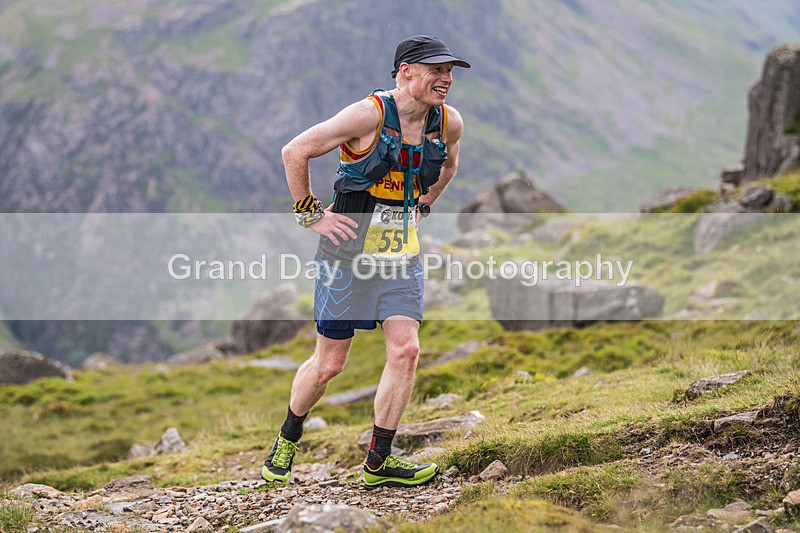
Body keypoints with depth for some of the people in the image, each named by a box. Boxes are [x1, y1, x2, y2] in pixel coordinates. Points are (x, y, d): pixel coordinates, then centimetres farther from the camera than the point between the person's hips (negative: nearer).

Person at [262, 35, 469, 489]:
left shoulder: (449, 122, 0)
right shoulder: (369, 115, -18)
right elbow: (295, 152, -12)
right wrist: (311, 215, -9)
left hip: (402, 254, 5)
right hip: (349, 251, -5)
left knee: (406, 350, -8)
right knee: (330, 363, 2)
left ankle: (379, 461, 3)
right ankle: (288, 439, 28)